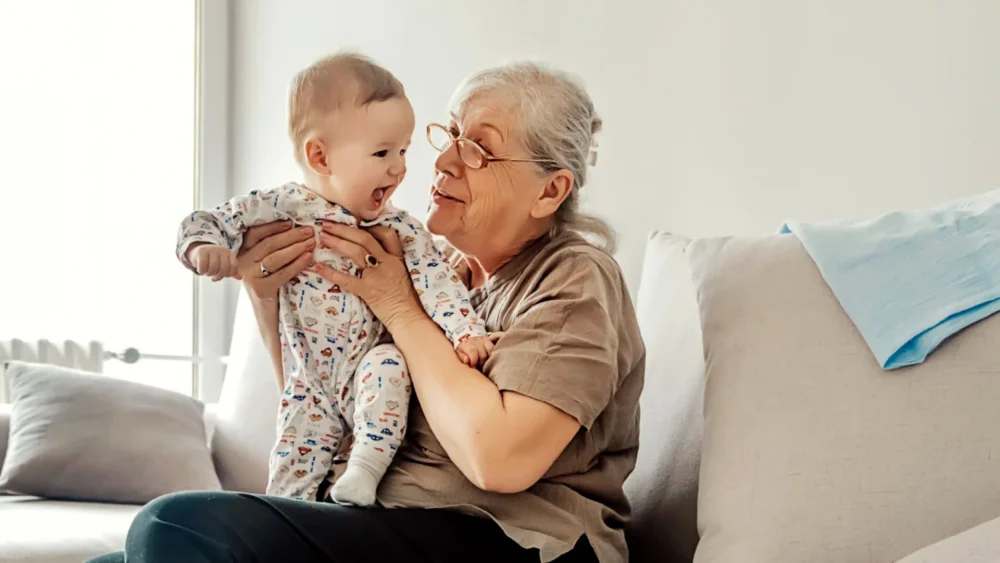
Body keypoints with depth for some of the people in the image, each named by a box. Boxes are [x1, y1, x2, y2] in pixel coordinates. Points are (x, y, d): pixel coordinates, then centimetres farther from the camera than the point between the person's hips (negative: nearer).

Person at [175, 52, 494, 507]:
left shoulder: (399, 228, -2)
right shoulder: (281, 208, -7)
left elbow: (436, 278, -9)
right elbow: (203, 224, -3)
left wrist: (466, 330, -25)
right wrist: (204, 248, -27)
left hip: (368, 372, 0)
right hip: (310, 384, 0)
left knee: (388, 363, -32)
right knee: (290, 481, -9)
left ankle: (364, 474, -29)